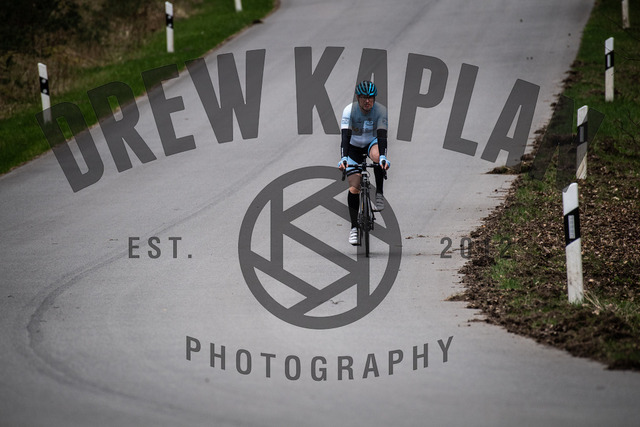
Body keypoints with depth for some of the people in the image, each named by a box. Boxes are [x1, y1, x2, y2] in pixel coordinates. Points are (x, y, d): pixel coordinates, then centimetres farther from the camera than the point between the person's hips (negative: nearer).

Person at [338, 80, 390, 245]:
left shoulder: (380, 110, -22)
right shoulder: (349, 110, -23)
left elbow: (382, 135, -32)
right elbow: (345, 136, -31)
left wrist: (383, 157, -47)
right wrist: (343, 158, -44)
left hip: (372, 143, 0)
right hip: (354, 147, 0)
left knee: (377, 156, -39)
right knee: (353, 188, -10)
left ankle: (379, 193, -21)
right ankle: (354, 227, 2)